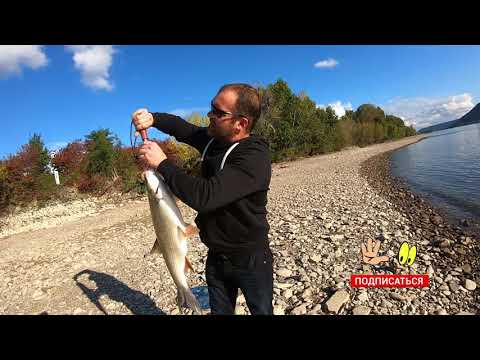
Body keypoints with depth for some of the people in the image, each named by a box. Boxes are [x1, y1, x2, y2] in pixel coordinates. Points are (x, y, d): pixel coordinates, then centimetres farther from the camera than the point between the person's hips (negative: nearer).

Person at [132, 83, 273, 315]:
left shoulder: (255, 157, -28)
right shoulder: (213, 139, -4)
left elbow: (205, 196, -37)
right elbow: (182, 128, 12)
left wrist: (162, 164, -26)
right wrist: (152, 118, -8)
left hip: (251, 261, -6)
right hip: (216, 257, 7)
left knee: (262, 311, 18)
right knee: (219, 311, 25)